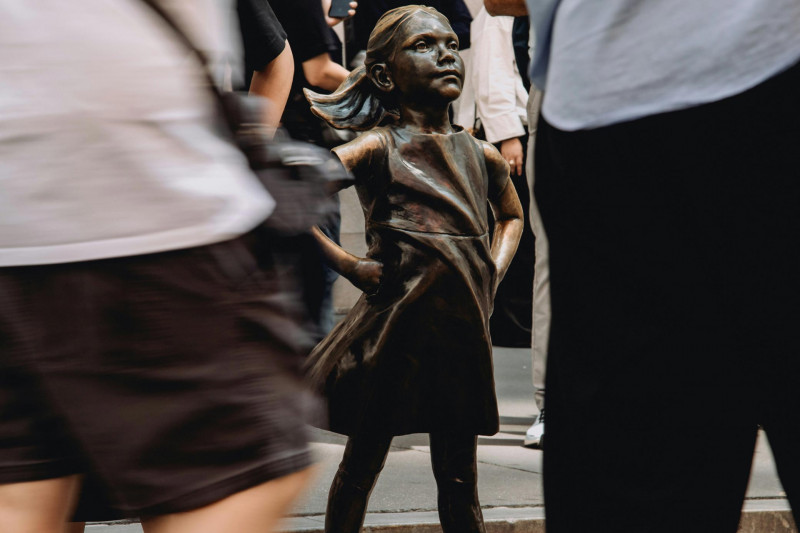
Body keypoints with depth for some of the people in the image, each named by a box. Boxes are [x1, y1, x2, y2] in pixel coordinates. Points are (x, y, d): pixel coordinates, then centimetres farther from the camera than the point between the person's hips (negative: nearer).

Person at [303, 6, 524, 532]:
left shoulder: (483, 156, 8)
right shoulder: (378, 148, -7)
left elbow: (512, 216, 29)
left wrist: (492, 276, 13)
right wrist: (347, 265, -13)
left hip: (464, 331, 4)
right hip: (396, 326, -4)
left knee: (459, 478, 10)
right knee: (362, 465, 7)